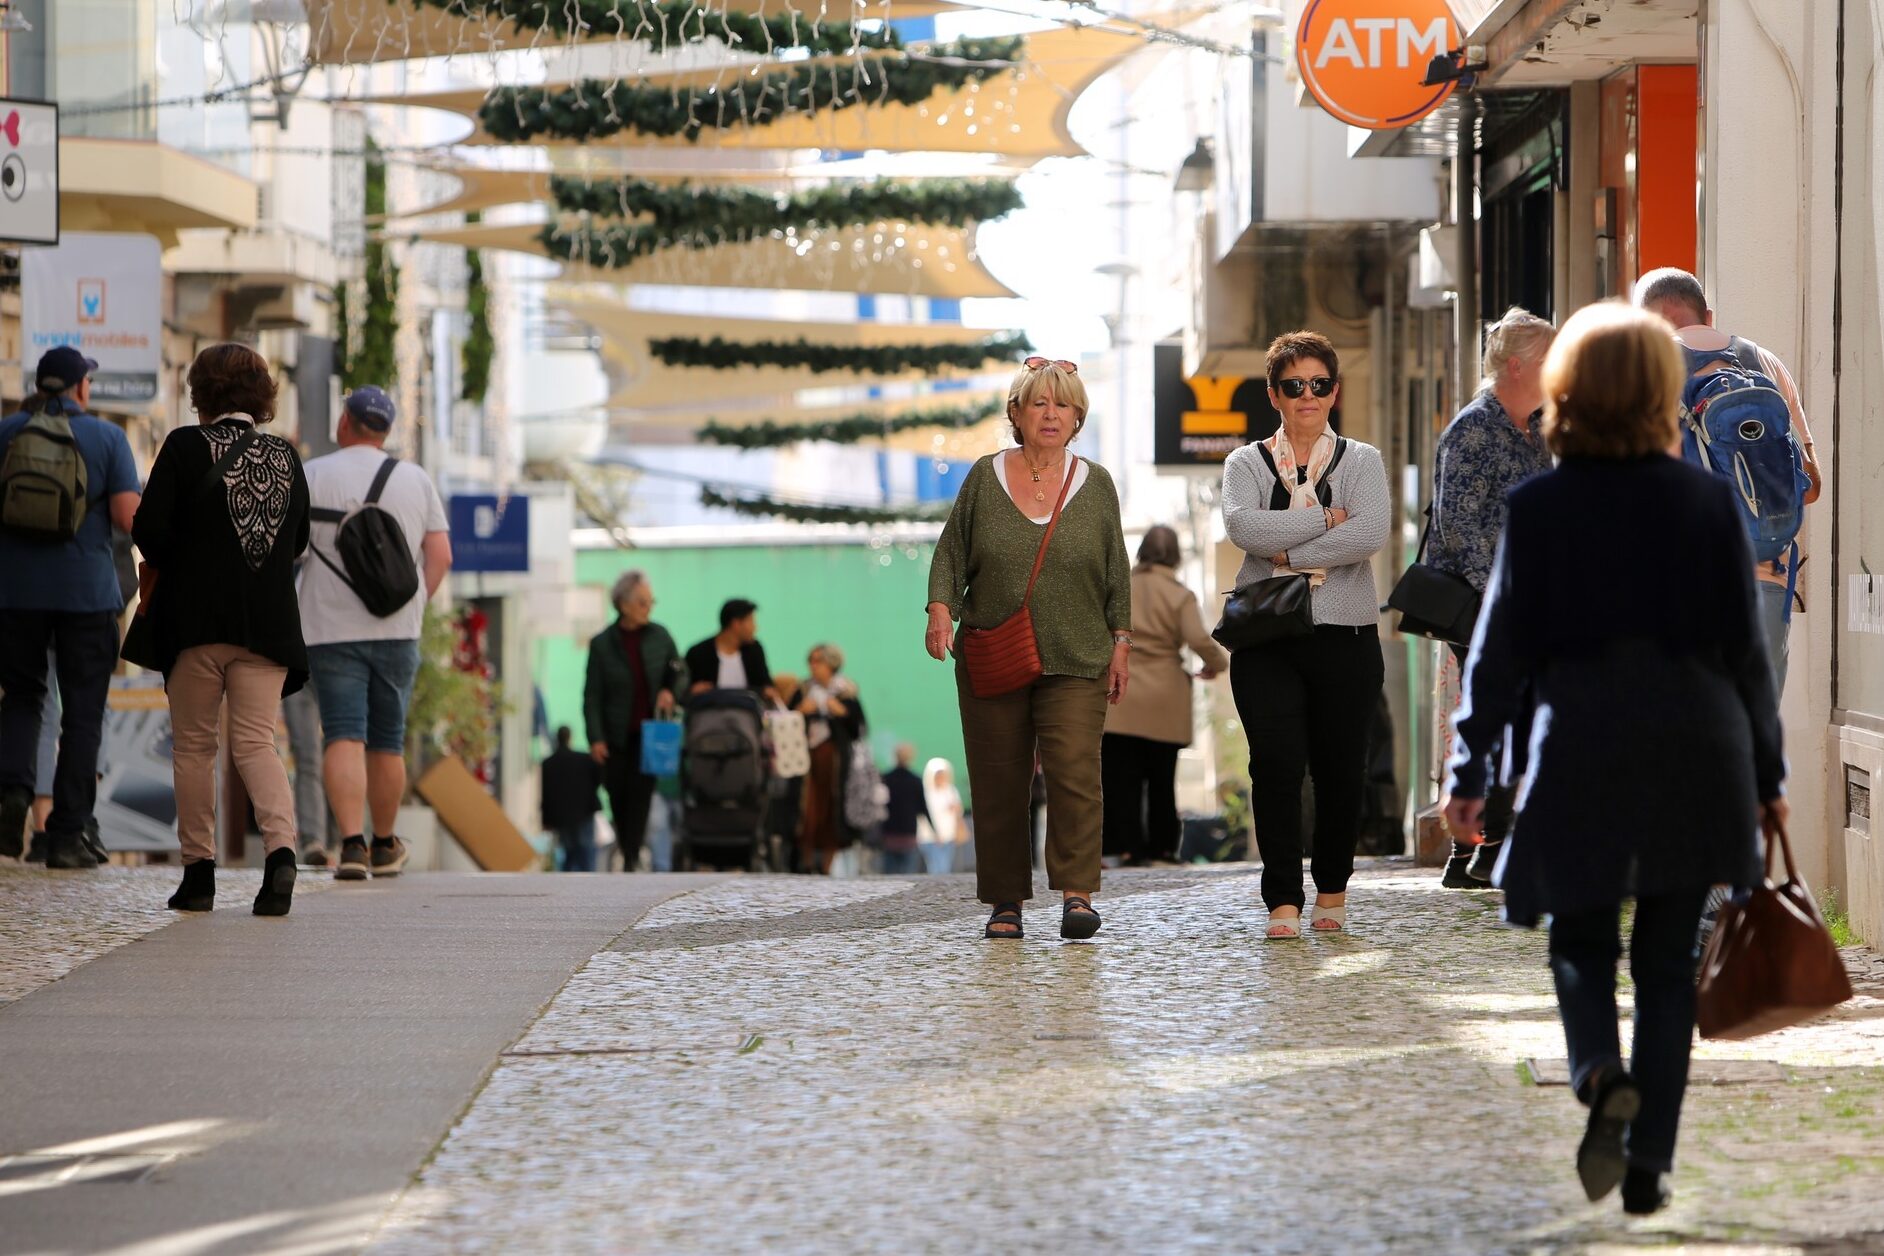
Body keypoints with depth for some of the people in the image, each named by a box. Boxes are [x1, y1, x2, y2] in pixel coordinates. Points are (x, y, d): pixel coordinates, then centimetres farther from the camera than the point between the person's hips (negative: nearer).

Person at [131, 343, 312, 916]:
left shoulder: (186, 446, -5)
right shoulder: (287, 457, 8)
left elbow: (150, 529, -11)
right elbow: (297, 542, 14)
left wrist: (162, 565, 9)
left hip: (197, 616, -3)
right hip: (269, 622, 3)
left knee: (193, 745, 8)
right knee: (256, 742, 2)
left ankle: (198, 869, 8)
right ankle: (281, 847, -21)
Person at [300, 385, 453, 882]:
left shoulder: (311, 477, -2)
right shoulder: (416, 479, 6)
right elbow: (440, 555, 2)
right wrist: (415, 606, 13)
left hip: (331, 630, -3)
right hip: (396, 631, 3)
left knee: (343, 737, -8)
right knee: (387, 742, 13)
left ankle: (352, 843, -24)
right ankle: (385, 847, 25)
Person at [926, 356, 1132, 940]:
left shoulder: (1095, 485, 8)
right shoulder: (985, 478, 6)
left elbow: (1116, 574, 12)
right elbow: (950, 553, 7)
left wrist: (1120, 642, 6)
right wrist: (940, 610, -9)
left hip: (1075, 662, -1)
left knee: (1075, 771, -15)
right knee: (999, 782, 2)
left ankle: (1076, 893, -15)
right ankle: (1006, 901, 10)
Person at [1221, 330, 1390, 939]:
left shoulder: (1361, 461, 9)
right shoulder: (1246, 463, 10)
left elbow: (1370, 534, -10)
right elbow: (1243, 525, -11)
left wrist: (1291, 554, -12)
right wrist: (1326, 520, -12)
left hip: (1346, 634, 0)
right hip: (1266, 637, 0)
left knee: (1339, 768, 3)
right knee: (1276, 763, -12)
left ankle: (1332, 892, 20)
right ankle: (1282, 901, -11)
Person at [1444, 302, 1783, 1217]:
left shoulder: (1539, 509, -5)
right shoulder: (1707, 500, -1)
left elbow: (1501, 647, -3)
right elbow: (1745, 646, 2)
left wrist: (1469, 771, 5)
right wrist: (1766, 772, 11)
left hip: (1582, 746, -1)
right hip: (1695, 750, 1)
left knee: (1581, 941, 15)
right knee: (1667, 962, 10)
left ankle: (1602, 1076, -15)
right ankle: (1649, 1161, 7)